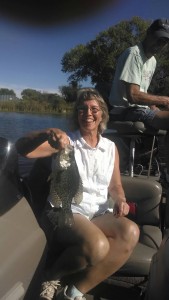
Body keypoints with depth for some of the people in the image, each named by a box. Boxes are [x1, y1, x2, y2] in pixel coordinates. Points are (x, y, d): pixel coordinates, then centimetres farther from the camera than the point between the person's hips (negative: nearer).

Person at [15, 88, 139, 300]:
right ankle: (51, 277, -3)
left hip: (99, 214, 5)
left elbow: (115, 185, 19)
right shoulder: (66, 142, 0)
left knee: (130, 232, -28)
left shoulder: (111, 147, 12)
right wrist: (48, 133, -31)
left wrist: (120, 200, -3)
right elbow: (22, 149, -12)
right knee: (97, 245, -34)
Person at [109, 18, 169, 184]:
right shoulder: (133, 53, -11)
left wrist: (153, 105, 1)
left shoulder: (152, 60, 17)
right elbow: (133, 96, -21)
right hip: (126, 110, -10)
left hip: (140, 108, 10)